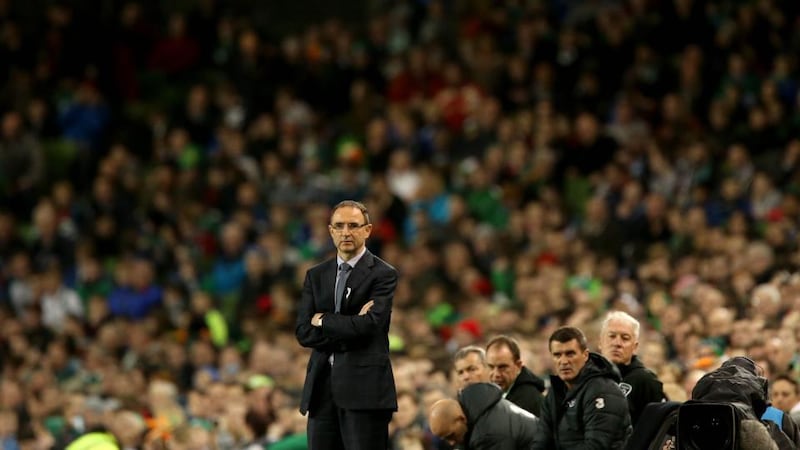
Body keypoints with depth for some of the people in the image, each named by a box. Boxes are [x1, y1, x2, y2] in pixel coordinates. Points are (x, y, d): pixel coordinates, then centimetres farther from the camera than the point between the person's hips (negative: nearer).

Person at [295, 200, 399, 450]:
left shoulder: (383, 274, -1)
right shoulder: (316, 276, 14)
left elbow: (369, 325, -15)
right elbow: (303, 332, 3)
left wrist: (323, 321, -2)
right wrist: (352, 325, -9)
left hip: (365, 387, -5)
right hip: (321, 386, 5)